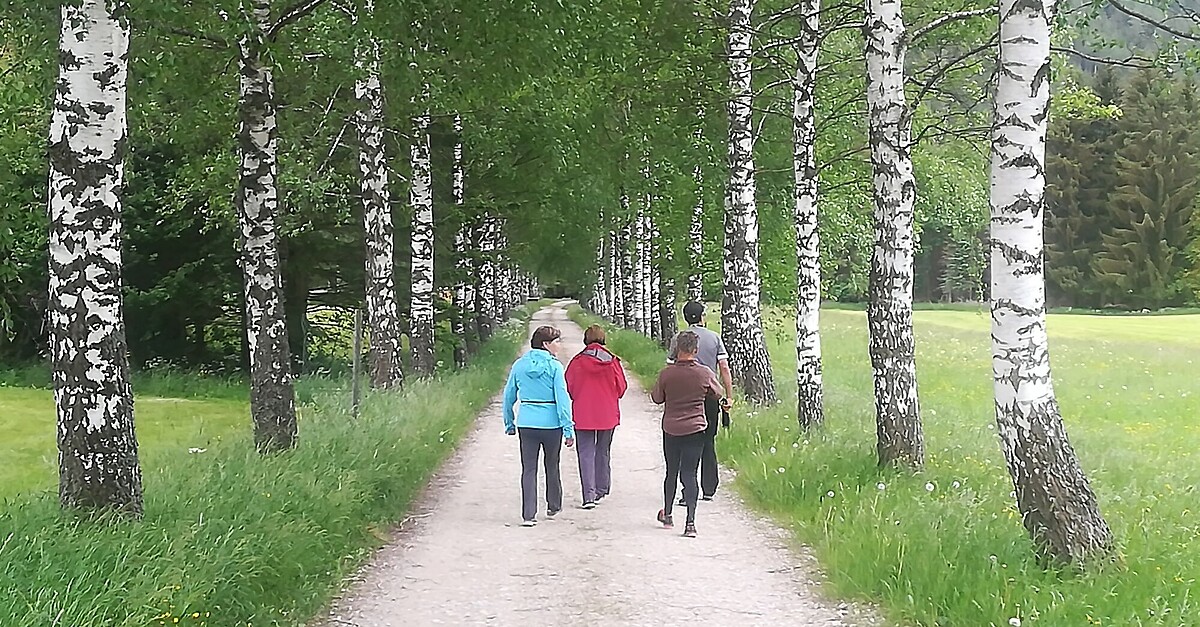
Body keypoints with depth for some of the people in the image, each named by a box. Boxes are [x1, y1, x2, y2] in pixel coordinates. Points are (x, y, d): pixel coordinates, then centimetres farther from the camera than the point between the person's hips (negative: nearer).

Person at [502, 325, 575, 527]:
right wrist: (568, 428, -9)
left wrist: (509, 423, 19)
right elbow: (562, 398, -12)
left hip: (526, 423, 2)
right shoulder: (554, 366, -10)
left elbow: (509, 396, 8)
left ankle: (528, 514, -5)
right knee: (552, 466, 17)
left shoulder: (519, 365, 3)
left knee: (528, 469, 4)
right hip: (551, 423, -2)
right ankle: (553, 507, 32)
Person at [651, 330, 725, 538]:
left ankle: (667, 515, 33)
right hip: (695, 429, -1)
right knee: (689, 474, -1)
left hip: (671, 429, 1)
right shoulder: (705, 373, -8)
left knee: (671, 472, 18)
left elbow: (656, 398, 3)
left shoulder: (666, 373, -10)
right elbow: (717, 395, 8)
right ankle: (690, 522, -11)